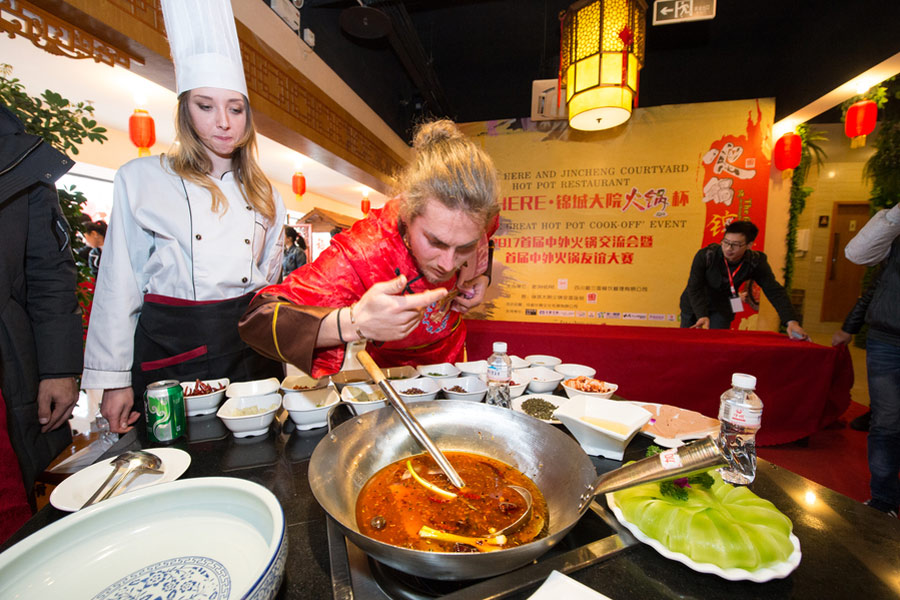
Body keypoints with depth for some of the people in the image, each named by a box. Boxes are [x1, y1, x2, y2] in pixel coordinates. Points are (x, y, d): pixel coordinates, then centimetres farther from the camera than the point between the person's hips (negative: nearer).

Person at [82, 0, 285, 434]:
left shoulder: (264, 194, 7)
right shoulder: (141, 179, -1)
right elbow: (119, 285, -1)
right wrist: (113, 378, -2)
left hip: (251, 348, 3)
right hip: (170, 349, -2)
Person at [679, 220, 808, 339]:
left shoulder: (756, 262, -18)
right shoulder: (705, 255, -26)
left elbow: (775, 292, -19)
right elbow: (695, 288, -27)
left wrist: (791, 322, -32)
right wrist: (702, 315, -39)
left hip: (722, 309, 2)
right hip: (694, 305, -1)